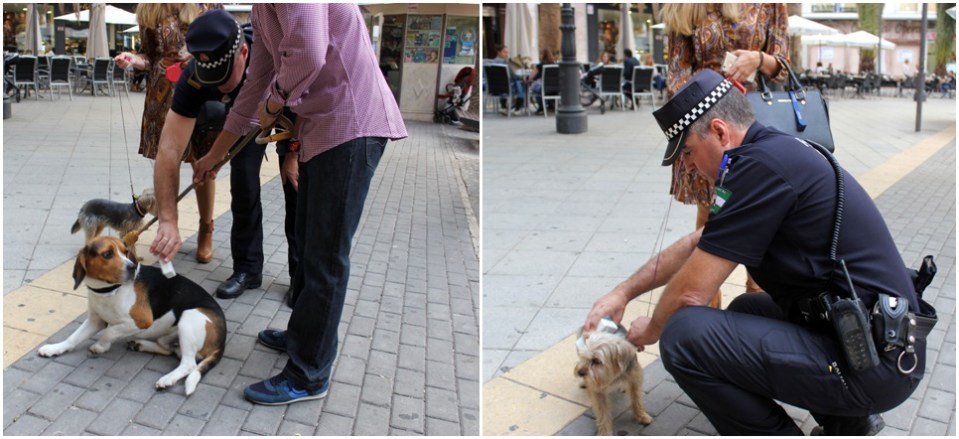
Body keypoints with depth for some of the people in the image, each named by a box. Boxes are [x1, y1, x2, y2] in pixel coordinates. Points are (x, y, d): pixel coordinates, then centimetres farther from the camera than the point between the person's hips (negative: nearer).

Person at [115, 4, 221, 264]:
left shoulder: (208, 5, 1)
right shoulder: (150, 10, 6)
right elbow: (149, 56, 11)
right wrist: (134, 59, -11)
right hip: (164, 96, 2)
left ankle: (206, 232, 17)